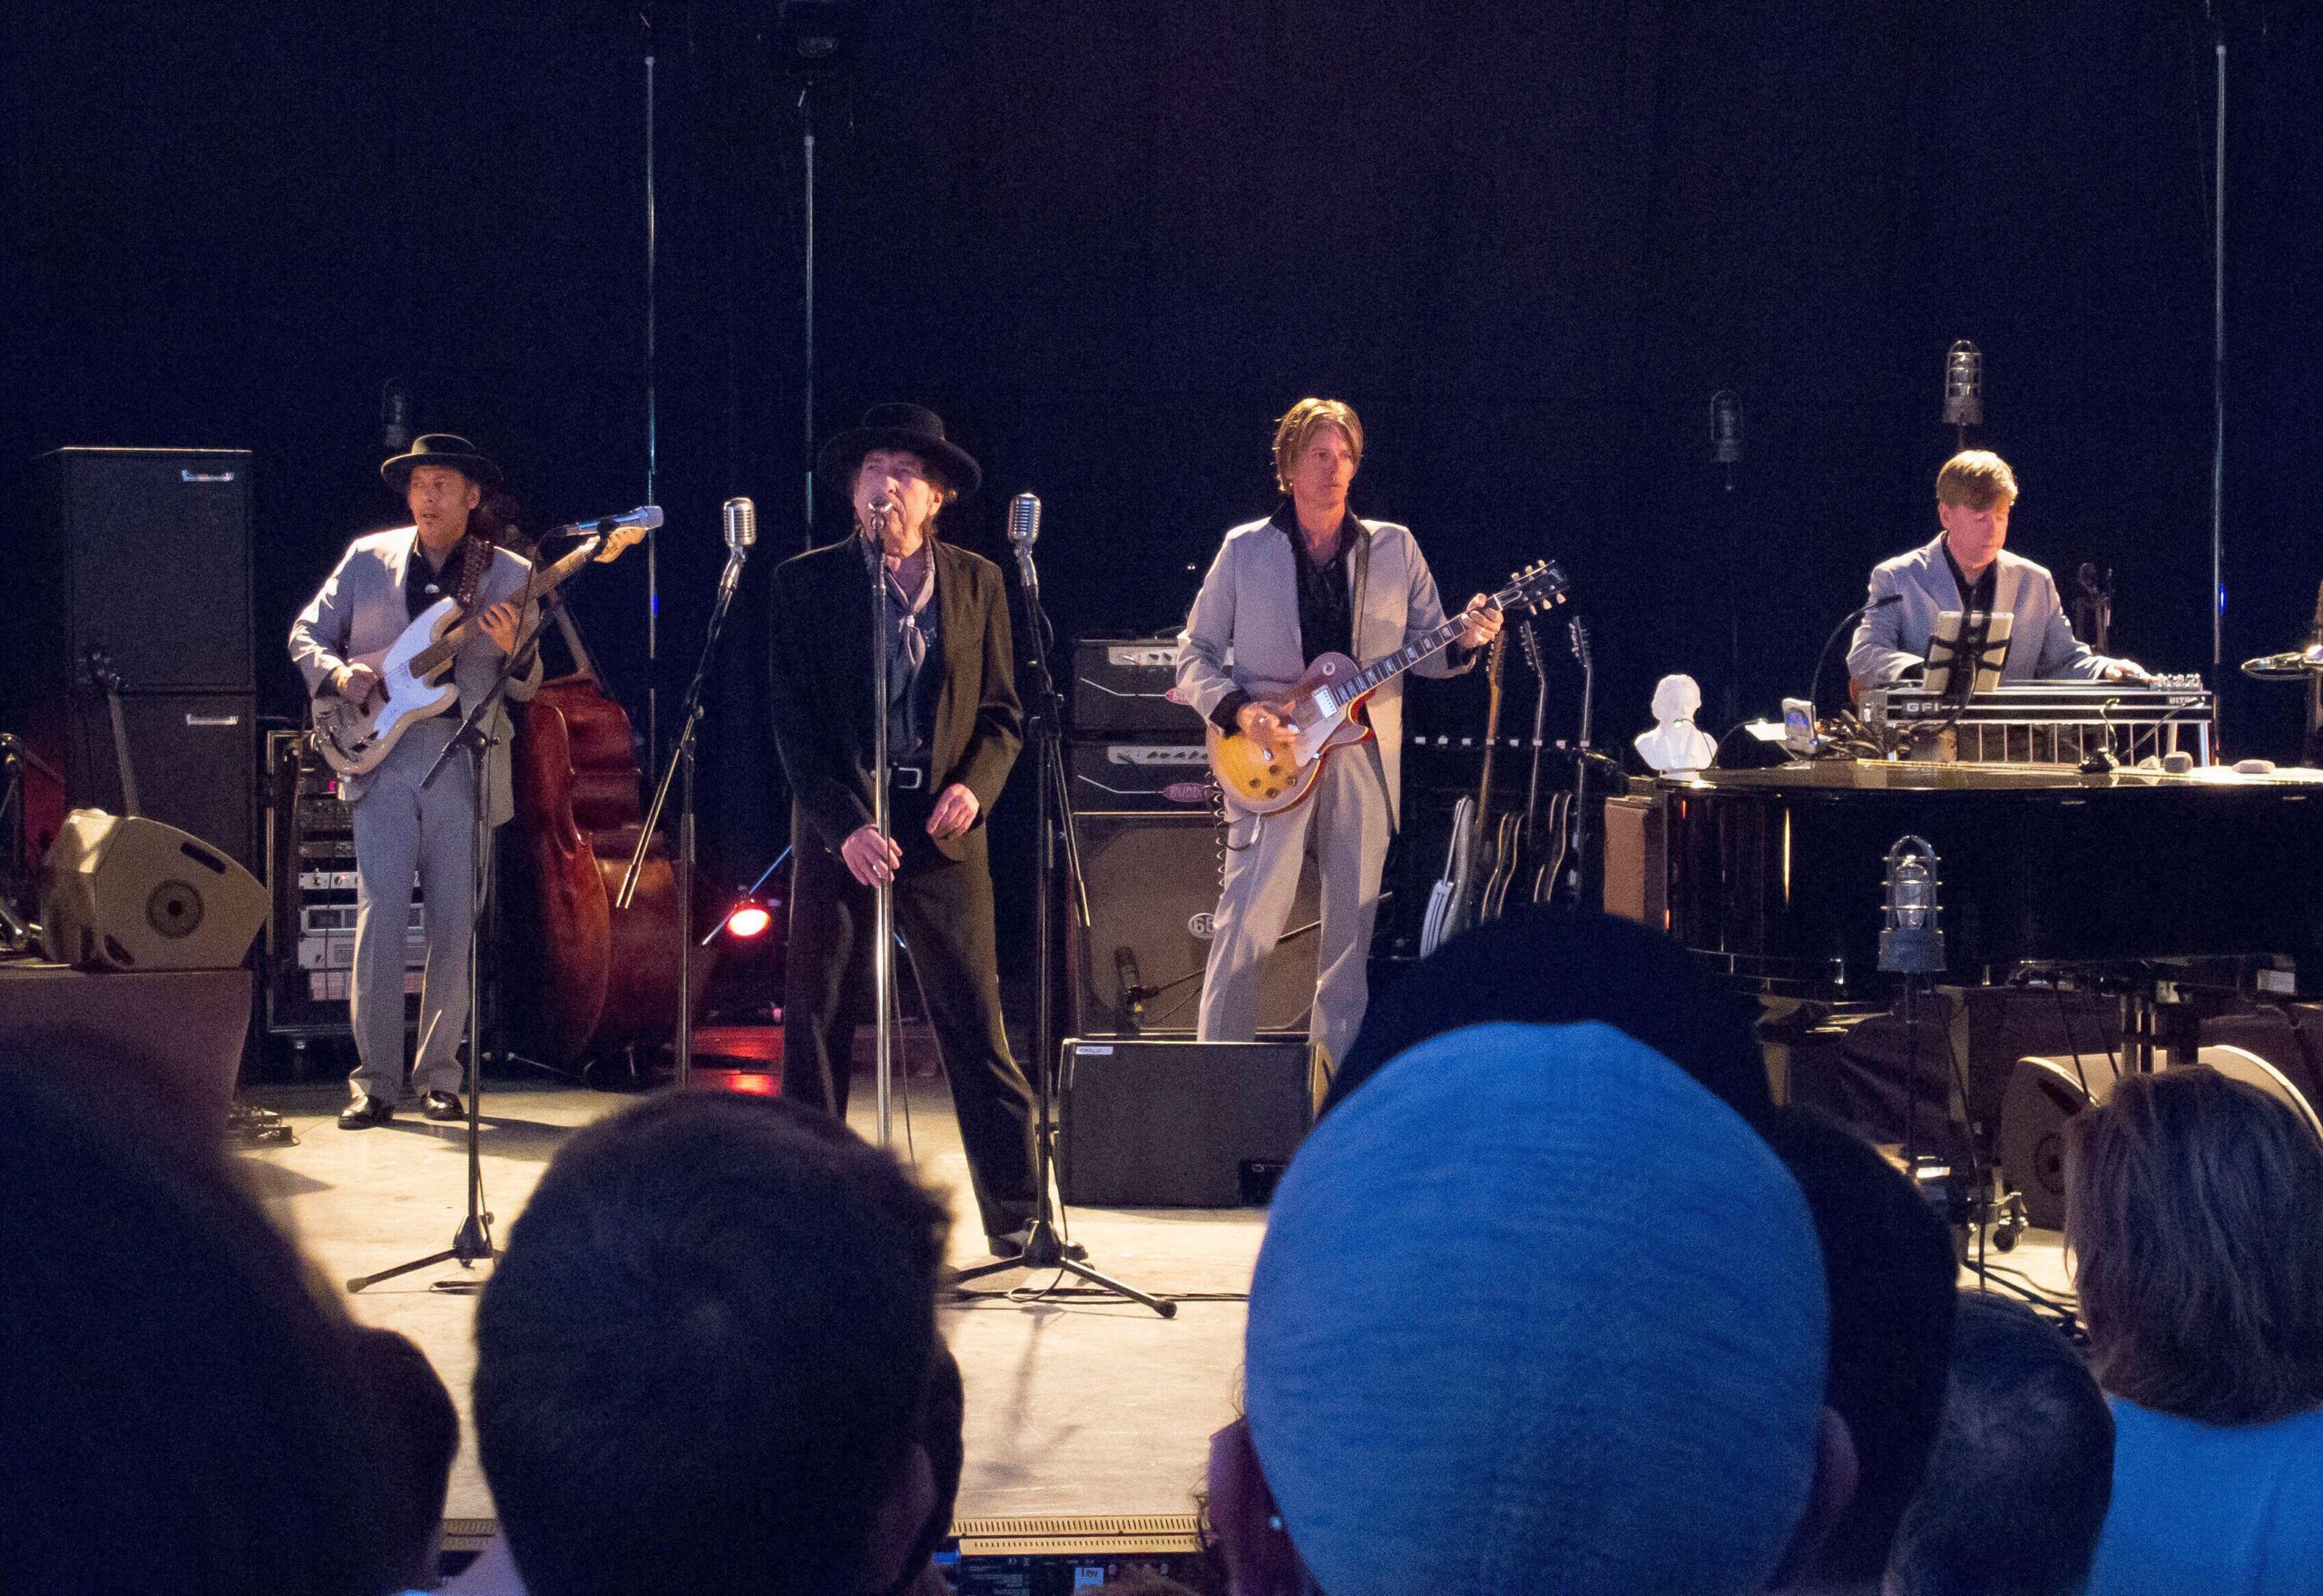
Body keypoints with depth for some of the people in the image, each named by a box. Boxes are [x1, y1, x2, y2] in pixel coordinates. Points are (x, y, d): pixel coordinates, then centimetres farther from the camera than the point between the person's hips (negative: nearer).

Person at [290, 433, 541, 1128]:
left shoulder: (510, 575, 6)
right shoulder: (367, 558, 9)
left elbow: (526, 688, 5)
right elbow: (306, 633, 14)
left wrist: (512, 649, -17)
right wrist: (339, 674, -6)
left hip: (464, 763, 0)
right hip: (382, 756, 0)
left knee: (455, 925, 2)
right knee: (379, 917, -8)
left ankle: (439, 1077, 13)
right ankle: (374, 1083, -4)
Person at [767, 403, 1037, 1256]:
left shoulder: (977, 583, 8)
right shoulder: (805, 582, 3)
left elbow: (1003, 712, 11)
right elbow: (795, 725, -2)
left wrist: (974, 785, -9)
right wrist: (846, 825, -13)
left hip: (943, 831, 0)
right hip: (840, 829, 0)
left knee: (977, 1031, -1)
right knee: (814, 1030, 2)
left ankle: (1016, 1217, 5)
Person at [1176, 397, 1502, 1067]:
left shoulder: (1394, 547, 11)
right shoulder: (1244, 550, 6)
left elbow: (1424, 650, 12)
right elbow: (1195, 653, 7)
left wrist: (1465, 642, -10)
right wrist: (1236, 711, -10)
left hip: (1363, 754, 2)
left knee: (1352, 925, 4)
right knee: (1248, 922, -9)